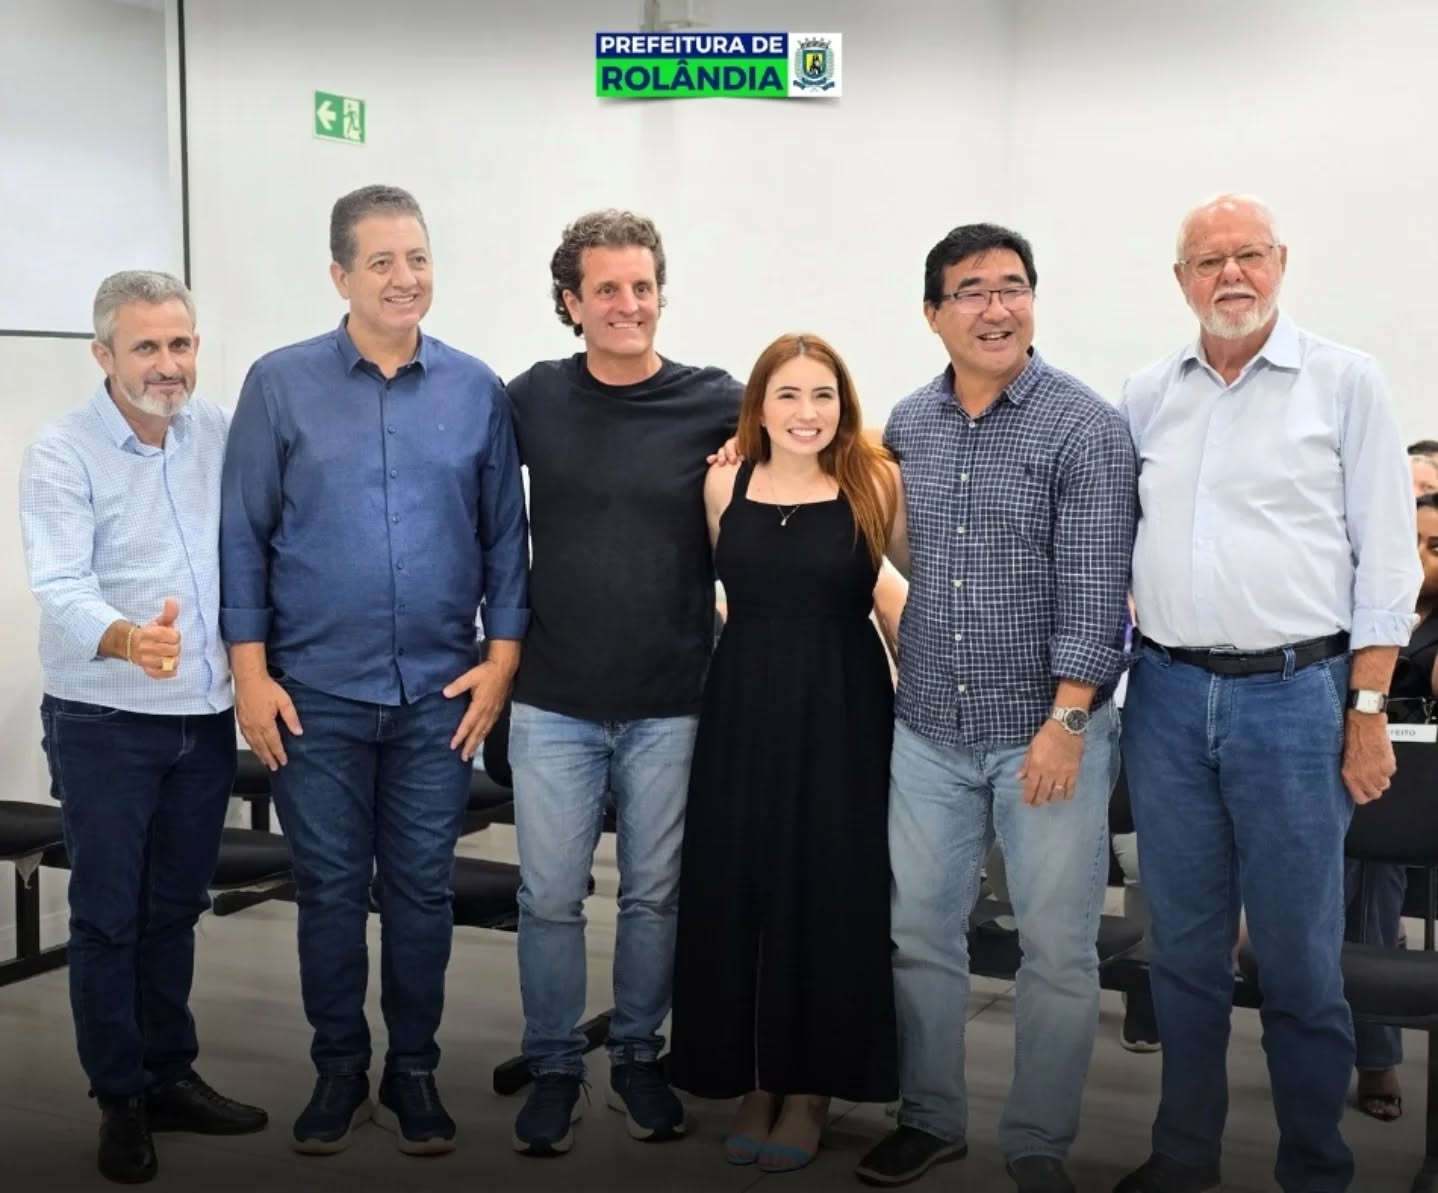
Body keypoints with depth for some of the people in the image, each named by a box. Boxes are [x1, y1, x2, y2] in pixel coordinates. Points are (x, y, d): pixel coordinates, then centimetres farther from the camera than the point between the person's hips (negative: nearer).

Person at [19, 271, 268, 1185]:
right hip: (105, 724, -4)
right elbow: (63, 590, -23)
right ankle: (120, 1099, 19)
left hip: (207, 720, 4)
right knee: (108, 915, 5)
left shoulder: (223, 435, 2)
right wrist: (128, 640, -42)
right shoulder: (63, 455, -11)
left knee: (176, 909, 16)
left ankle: (171, 1075, 29)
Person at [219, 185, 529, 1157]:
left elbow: (505, 535, 5)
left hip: (441, 693, 1)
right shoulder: (280, 384, -2)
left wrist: (501, 658, -1)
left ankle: (415, 1072, 25)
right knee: (330, 889, 9)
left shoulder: (477, 391, 2)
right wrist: (251, 672, -5)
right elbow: (243, 536, -1)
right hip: (315, 692, -1)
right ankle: (339, 1071, 26)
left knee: (423, 890, 9)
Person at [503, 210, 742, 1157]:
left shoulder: (717, 404, -5)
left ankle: (638, 1060, 31)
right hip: (554, 703, 1)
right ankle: (554, 1068, 26)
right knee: (551, 899, 7)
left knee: (655, 896, 12)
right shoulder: (533, 398, 0)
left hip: (672, 705, 0)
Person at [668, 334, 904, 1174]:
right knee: (735, 889, 6)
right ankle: (754, 1079, 23)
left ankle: (811, 1086, 20)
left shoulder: (878, 484, -4)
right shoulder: (724, 484, 3)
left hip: (842, 709, -2)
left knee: (829, 891, 5)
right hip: (742, 704, 3)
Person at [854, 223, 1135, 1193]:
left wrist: (1067, 720, -16)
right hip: (930, 730, 4)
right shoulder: (907, 424, 6)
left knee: (1059, 950, 4)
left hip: (1048, 731, -4)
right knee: (921, 934, 11)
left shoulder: (1086, 426, -8)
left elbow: (1094, 589, -12)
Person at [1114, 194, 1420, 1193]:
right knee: (1184, 944, 12)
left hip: (1294, 695, -3)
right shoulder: (1148, 396, 10)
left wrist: (1367, 712, -7)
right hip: (1168, 696, 4)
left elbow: (1386, 559, -3)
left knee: (1298, 955, 3)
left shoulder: (1345, 382, -1)